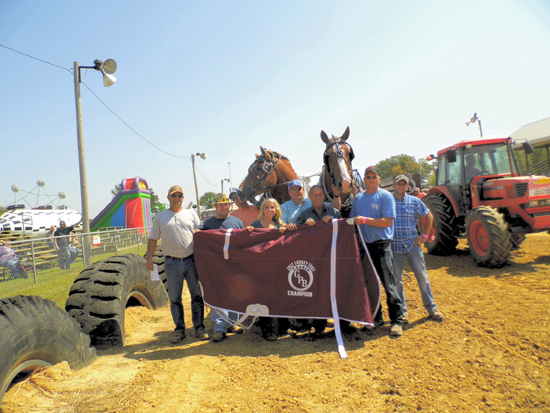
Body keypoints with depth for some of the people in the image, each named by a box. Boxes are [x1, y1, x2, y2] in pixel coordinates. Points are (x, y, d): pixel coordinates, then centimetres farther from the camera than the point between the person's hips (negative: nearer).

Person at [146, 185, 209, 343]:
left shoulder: (191, 214, 10)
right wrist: (149, 258, -1)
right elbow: (153, 239, 9)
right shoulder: (160, 217, 9)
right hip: (172, 263, 0)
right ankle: (179, 329, 19)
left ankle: (199, 327, 15)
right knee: (174, 298, 7)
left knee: (196, 295, 4)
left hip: (192, 260, 0)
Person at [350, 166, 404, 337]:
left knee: (388, 284, -4)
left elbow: (387, 221, -14)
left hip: (381, 245, -5)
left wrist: (365, 220, -21)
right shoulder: (358, 198, 13)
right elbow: (353, 220, 19)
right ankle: (376, 318, 24)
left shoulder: (385, 196, -4)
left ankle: (397, 320, 7)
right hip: (364, 245, 6)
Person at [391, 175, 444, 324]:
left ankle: (431, 308, 23)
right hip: (394, 246, -1)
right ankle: (402, 311, 17)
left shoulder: (414, 201, 3)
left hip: (412, 245, 2)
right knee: (397, 280, 5)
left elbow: (429, 216, 14)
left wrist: (425, 235, 7)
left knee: (422, 277, 8)